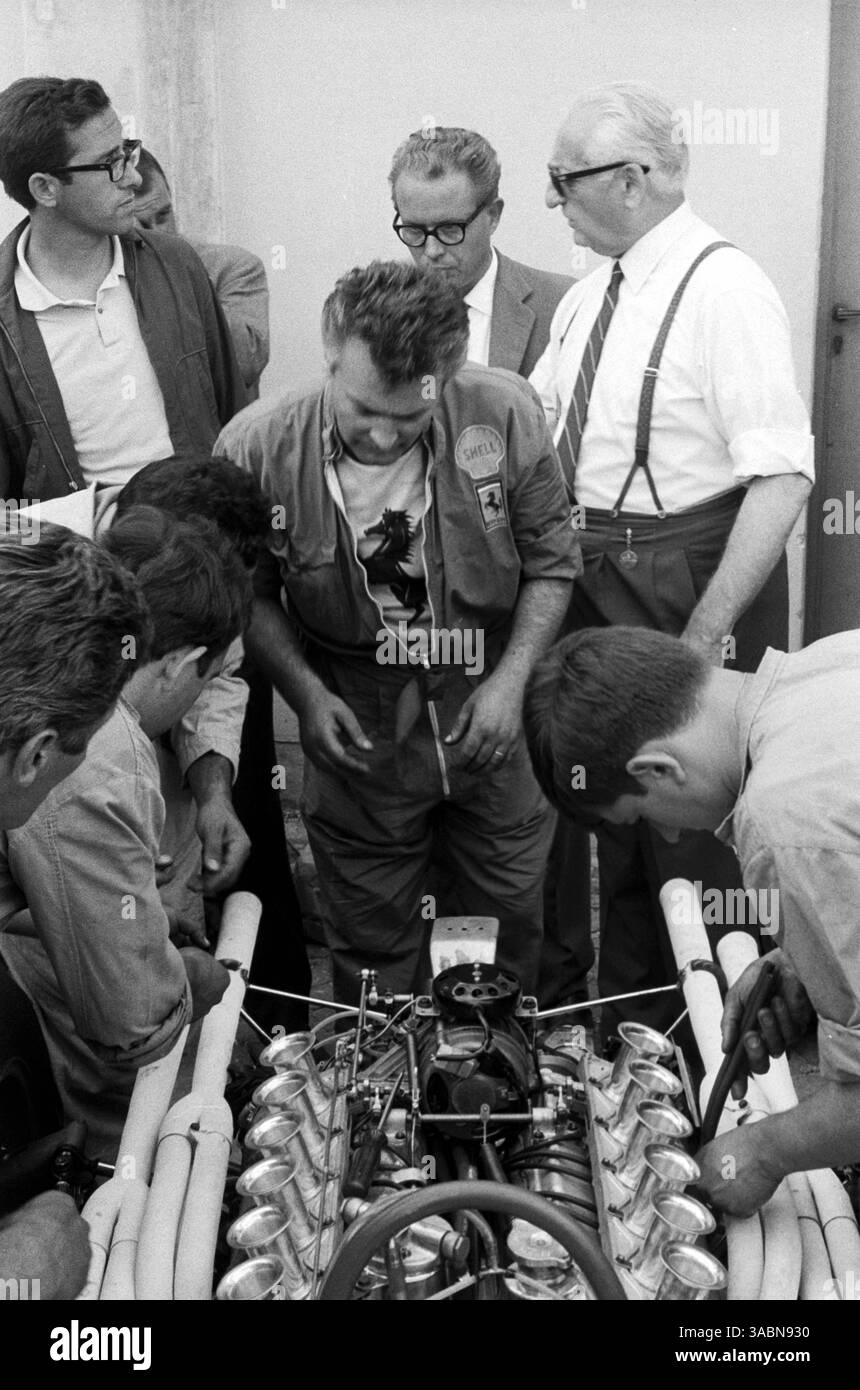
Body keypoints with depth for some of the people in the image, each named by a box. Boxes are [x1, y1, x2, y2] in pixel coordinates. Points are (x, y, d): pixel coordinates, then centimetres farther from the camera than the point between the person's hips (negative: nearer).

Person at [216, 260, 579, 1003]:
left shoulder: (505, 414, -18)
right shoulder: (256, 449, -19)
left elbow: (552, 563, -4)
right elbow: (251, 594, -1)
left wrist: (510, 681, -13)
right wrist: (305, 692, -13)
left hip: (490, 720, 1)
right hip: (358, 735, 0)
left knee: (521, 927, 17)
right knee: (373, 945, 14)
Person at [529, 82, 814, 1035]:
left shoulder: (724, 290, -16)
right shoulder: (587, 297, 7)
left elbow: (782, 478, -22)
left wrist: (709, 628, -26)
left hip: (689, 588, -7)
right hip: (591, 583, 8)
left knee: (690, 828, 7)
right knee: (602, 806, 19)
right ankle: (616, 1023, 41)